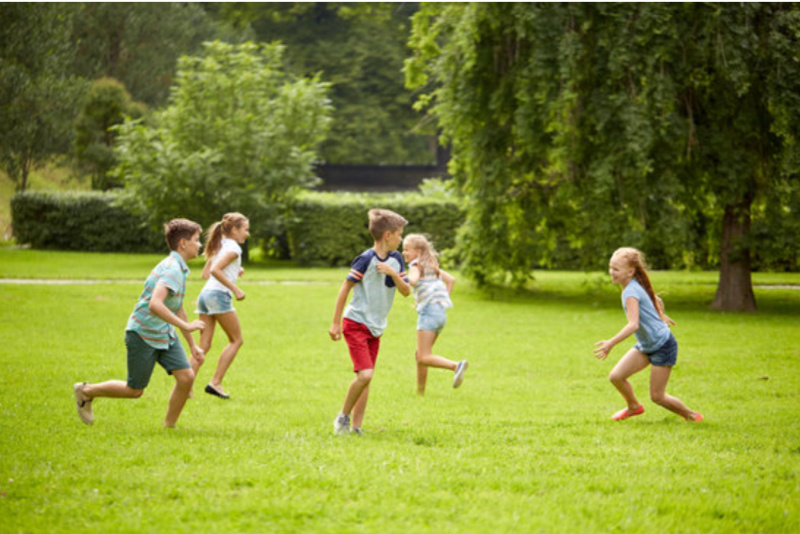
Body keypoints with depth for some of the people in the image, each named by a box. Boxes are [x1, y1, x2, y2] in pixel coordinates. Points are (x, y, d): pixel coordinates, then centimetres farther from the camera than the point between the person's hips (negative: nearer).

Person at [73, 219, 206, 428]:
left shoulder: (179, 269, 9)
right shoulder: (171, 269, -23)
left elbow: (178, 309, 21)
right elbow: (155, 305, -37)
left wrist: (192, 345, 23)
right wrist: (186, 326, -34)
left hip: (165, 334, 9)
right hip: (143, 334, -9)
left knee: (186, 377, -6)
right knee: (134, 390, 5)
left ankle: (169, 426, 8)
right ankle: (86, 391, 26)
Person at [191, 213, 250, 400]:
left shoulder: (219, 246, 21)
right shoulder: (233, 248, -6)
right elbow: (215, 270, -19)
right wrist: (235, 289, -18)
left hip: (206, 293, 8)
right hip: (218, 294, -8)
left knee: (204, 345, 6)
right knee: (236, 340, 3)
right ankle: (215, 383, -3)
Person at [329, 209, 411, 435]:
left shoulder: (395, 259, 5)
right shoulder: (366, 259, -15)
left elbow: (407, 291, 3)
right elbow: (345, 289, -11)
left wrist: (393, 273, -16)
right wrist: (335, 323, -11)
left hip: (376, 328, 7)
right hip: (356, 323, -7)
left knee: (366, 378, 6)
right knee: (365, 374, -18)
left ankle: (356, 426, 10)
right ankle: (343, 416, 0)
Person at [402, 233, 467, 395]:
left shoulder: (416, 265, -3)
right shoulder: (431, 266, 22)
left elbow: (413, 280, -25)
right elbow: (451, 280, 24)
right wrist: (445, 298, 20)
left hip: (429, 310, -9)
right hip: (441, 312, 9)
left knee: (424, 358, -13)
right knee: (420, 354, 17)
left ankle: (456, 366, -31)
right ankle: (420, 391, 19)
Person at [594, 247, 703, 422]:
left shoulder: (631, 293, -25)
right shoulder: (636, 285, 3)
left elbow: (633, 325, -37)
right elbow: (655, 300, 22)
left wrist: (611, 343, -45)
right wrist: (661, 316, 42)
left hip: (662, 346, -9)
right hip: (646, 345, 9)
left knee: (657, 396, -2)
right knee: (616, 376, -2)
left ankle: (691, 415, 19)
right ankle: (634, 406, 23)